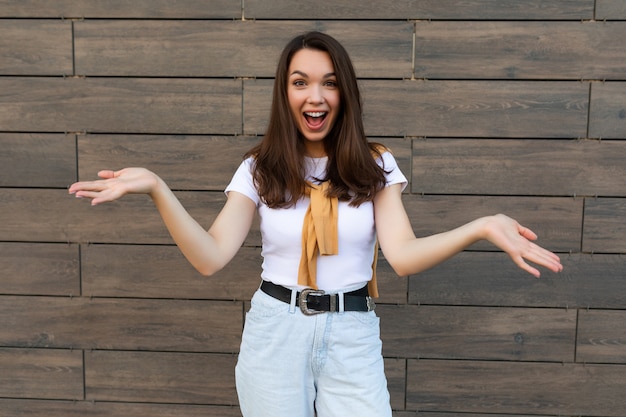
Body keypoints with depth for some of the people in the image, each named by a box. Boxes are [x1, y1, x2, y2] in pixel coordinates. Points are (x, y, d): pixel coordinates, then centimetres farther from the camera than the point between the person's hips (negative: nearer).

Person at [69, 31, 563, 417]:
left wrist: (481, 227, -26)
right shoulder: (259, 169, -1)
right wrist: (157, 188, -23)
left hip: (353, 337, 0)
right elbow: (211, 257, -11)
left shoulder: (375, 165, 0)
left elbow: (403, 255, -12)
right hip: (275, 331, 0)